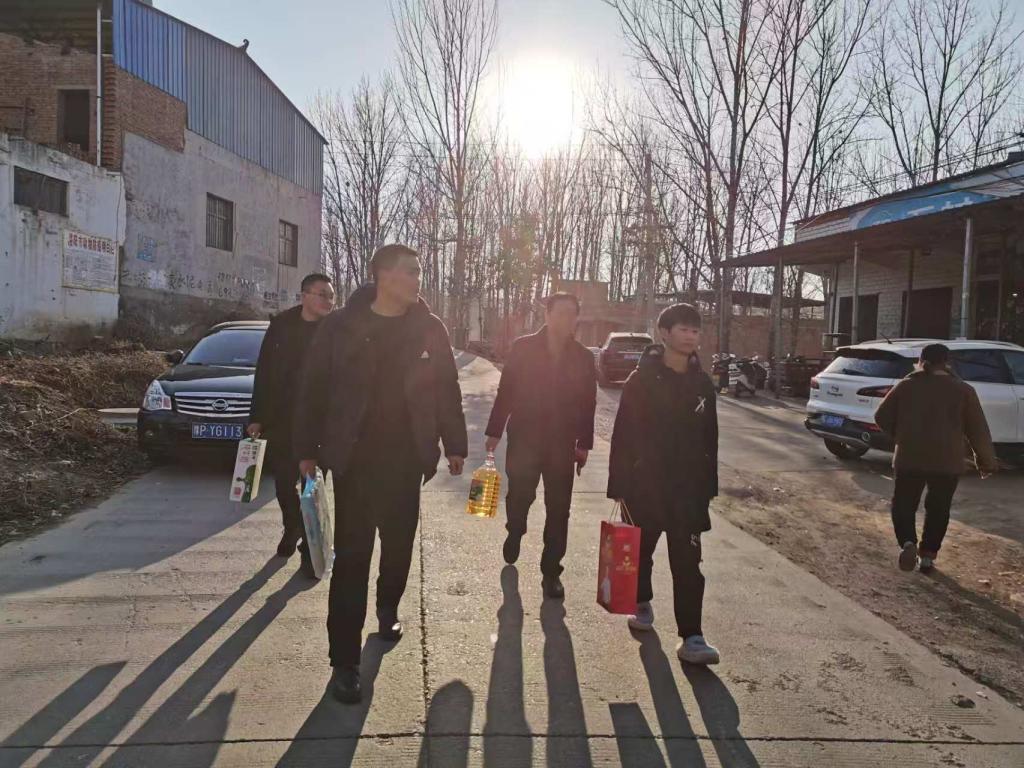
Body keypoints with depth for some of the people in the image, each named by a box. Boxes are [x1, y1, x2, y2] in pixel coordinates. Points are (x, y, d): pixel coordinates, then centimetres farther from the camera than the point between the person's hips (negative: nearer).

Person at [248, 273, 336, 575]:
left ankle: (309, 548, 9)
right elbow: (263, 372, 3)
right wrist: (257, 417, 1)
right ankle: (293, 529, 38)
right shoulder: (281, 326, 1)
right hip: (279, 419, 3)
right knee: (283, 481, 14)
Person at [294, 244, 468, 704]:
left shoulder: (430, 330, 1)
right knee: (351, 557, -1)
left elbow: (447, 391, 6)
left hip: (406, 460, 3)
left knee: (398, 546, 15)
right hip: (354, 459, -2)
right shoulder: (341, 327, -5)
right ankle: (345, 661, 7)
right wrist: (308, 449, -2)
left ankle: (387, 611, 43)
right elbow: (314, 390, -1)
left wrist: (454, 444, 5)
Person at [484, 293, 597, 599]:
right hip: (523, 438, -1)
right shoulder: (523, 348, -2)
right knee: (519, 496, 11)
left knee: (558, 510, 2)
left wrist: (584, 444, 3)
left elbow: (587, 403, 4)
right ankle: (514, 533, 44)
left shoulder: (583, 357, 3)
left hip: (562, 444, 1)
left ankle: (551, 570, 14)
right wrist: (495, 431, -2)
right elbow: (506, 390, -1)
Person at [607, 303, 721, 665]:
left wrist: (709, 486, 10)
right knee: (640, 550, 16)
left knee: (688, 563, -2)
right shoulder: (641, 380, -9)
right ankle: (642, 603, 41)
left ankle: (691, 637, 1)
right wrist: (619, 486, -12)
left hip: (688, 488, 2)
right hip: (644, 485, -2)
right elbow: (622, 437, -10)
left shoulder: (702, 384, 4)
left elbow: (709, 440, 10)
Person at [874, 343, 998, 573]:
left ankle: (908, 542, -14)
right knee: (938, 509, 15)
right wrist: (986, 460, 13)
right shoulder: (963, 390, 2)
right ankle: (928, 555, 16)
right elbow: (978, 429, 3)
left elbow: (882, 417, 5)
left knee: (904, 504, 10)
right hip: (948, 461, 1)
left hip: (910, 457, 0)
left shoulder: (907, 386, 3)